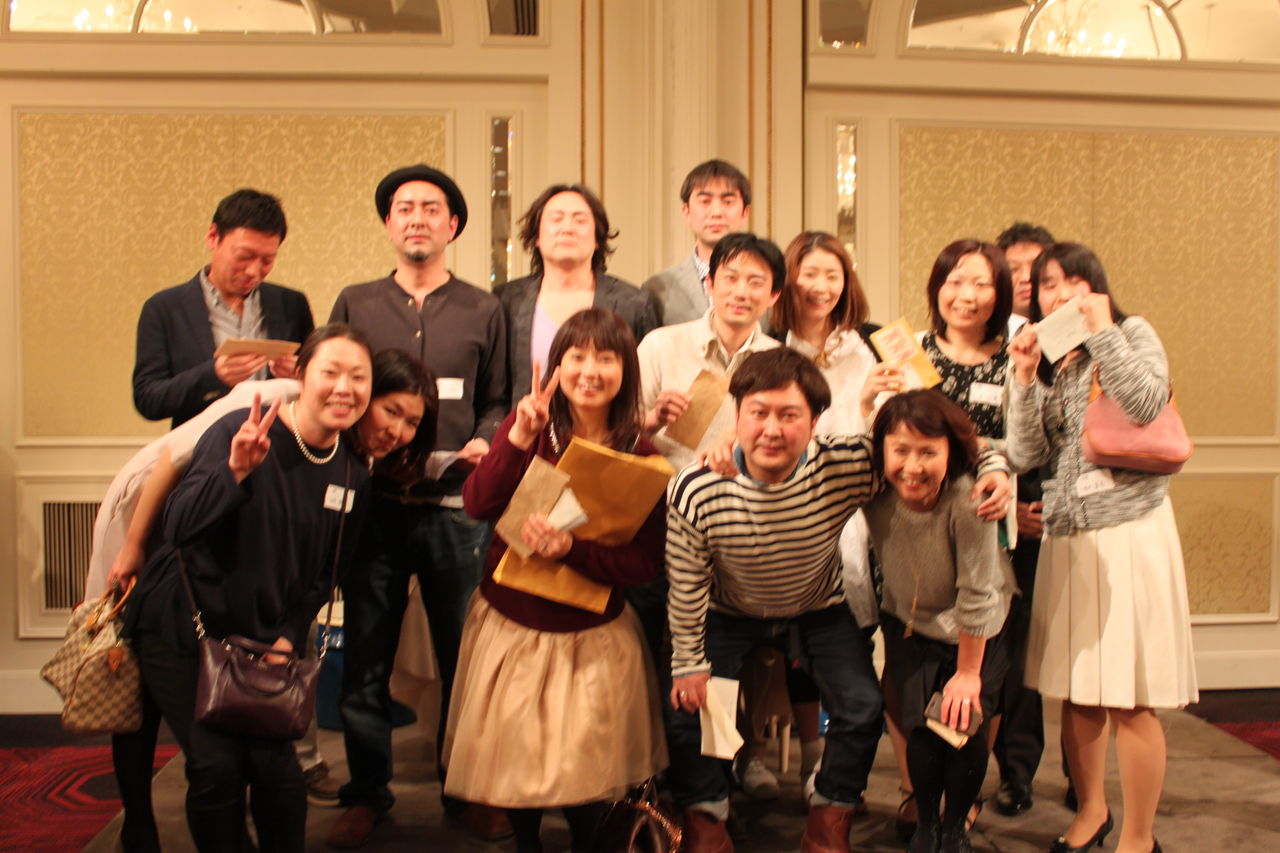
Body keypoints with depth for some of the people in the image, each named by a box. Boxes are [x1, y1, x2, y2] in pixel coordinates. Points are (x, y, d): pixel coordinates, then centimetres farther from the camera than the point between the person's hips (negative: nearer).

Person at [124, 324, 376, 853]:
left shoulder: (352, 475, -1)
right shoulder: (238, 432, -18)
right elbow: (180, 527, -27)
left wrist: (289, 636, -2)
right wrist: (235, 471, -41)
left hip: (259, 640, 4)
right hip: (181, 630, -3)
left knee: (275, 764, -11)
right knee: (217, 764, -13)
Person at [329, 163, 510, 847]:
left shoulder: (483, 310, 10)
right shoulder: (354, 304, 11)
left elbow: (498, 400, 11)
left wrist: (483, 441, -8)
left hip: (456, 506, 0)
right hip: (373, 504, 1)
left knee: (465, 656, 5)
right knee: (365, 657, 5)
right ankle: (367, 792, 21)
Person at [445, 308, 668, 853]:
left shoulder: (641, 457, -7)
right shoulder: (528, 425, -1)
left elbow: (646, 563, -10)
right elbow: (477, 504, -14)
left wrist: (573, 550, -24)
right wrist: (519, 437, -26)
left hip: (593, 637, -1)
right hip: (508, 624, 2)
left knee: (584, 764, 3)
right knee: (511, 758, 9)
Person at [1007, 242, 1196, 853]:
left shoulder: (1132, 333, 1)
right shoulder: (1044, 360, 13)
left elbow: (1147, 405, -19)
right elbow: (1026, 456, 2)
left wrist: (1101, 331, -14)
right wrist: (1025, 375, -6)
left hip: (1129, 532, -5)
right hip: (1065, 538, 5)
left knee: (1128, 698, -3)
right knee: (1075, 691, 12)